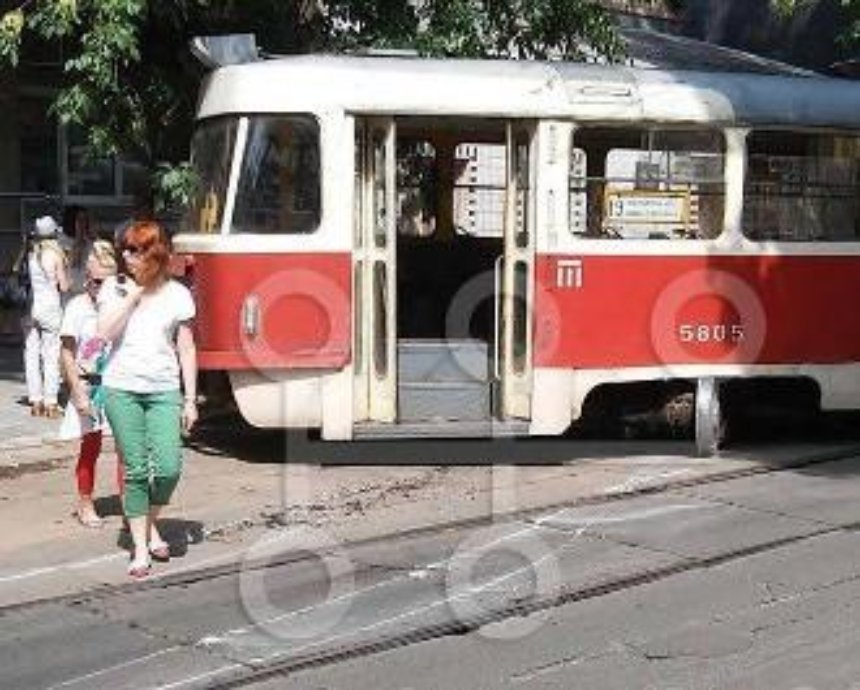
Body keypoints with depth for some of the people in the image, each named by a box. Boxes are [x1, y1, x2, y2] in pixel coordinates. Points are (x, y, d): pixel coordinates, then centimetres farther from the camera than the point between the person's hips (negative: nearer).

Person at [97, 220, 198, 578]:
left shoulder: (177, 294, 4)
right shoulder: (115, 288, 4)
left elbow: (186, 350, 6)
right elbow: (105, 333, -10)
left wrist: (190, 400, 3)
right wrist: (133, 296, -11)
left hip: (164, 391, 0)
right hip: (122, 389, 0)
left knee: (169, 468, -9)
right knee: (136, 471, 0)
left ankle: (150, 524, 20)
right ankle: (141, 548, 12)